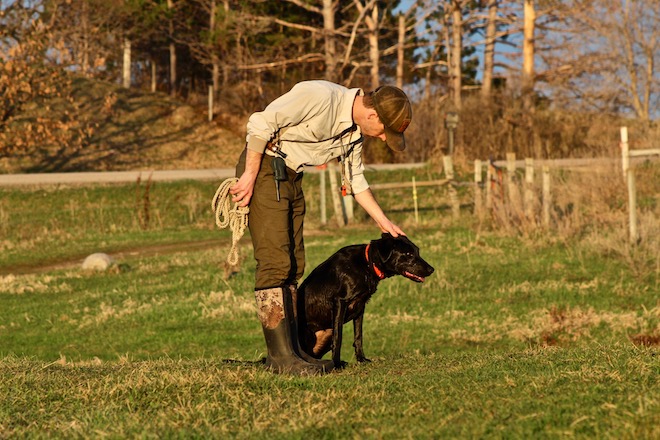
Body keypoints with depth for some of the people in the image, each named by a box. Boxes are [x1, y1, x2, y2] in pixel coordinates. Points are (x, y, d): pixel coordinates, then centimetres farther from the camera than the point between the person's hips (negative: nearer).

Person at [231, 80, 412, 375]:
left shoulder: (356, 130, 5)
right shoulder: (320, 96, -22)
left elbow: (355, 179, 20)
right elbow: (261, 123, -22)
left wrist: (384, 222, 18)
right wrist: (250, 176, -20)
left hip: (291, 178, 9)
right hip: (263, 168, -9)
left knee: (293, 266, 7)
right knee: (275, 261, -14)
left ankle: (292, 349, 11)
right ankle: (280, 356, -15)